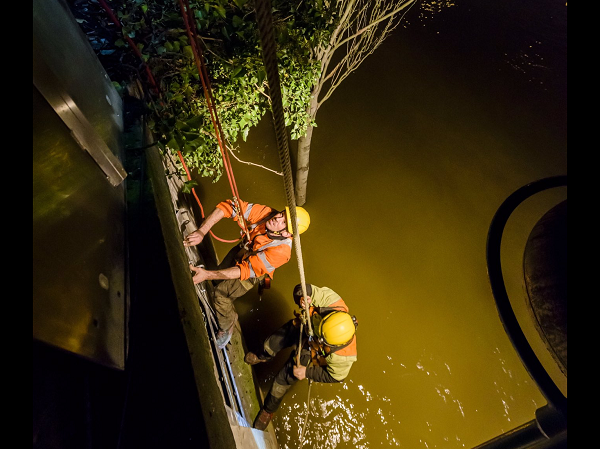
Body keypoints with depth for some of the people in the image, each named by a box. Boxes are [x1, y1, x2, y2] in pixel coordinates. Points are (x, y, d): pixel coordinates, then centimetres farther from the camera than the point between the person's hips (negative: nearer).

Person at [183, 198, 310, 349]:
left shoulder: (281, 250, -41)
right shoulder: (266, 213, -32)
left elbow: (247, 270, -38)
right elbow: (228, 207, -32)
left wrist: (207, 275, -43)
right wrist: (201, 232, -43)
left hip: (253, 270, -5)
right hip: (241, 250, 5)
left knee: (221, 292, -12)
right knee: (217, 276, 11)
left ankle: (226, 328, 19)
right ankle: (230, 315, 42)